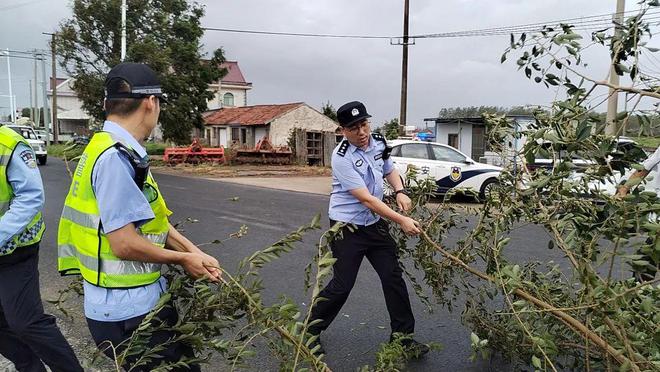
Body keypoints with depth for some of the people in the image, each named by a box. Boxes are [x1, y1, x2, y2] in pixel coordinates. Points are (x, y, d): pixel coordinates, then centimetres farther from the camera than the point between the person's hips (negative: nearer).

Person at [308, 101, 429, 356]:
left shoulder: (378, 141, -1)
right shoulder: (342, 158, -22)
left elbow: (389, 170, 19)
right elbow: (366, 199, -26)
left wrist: (399, 191, -1)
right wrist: (401, 220, -27)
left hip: (375, 223, 6)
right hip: (347, 228, -6)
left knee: (393, 277, 7)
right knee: (342, 285, -2)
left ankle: (403, 336, 21)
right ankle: (310, 332, 19)